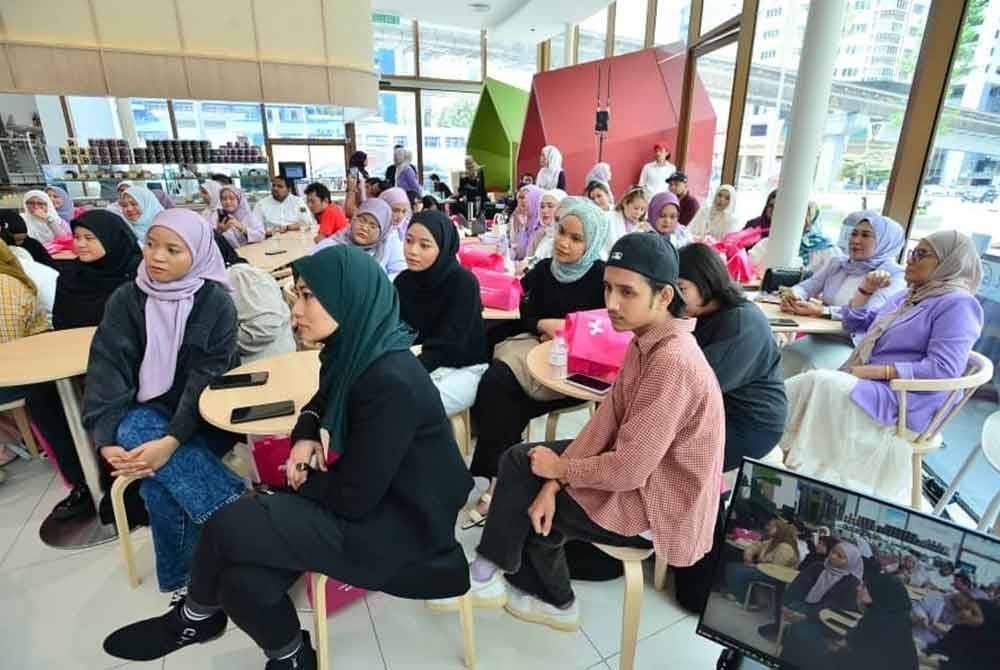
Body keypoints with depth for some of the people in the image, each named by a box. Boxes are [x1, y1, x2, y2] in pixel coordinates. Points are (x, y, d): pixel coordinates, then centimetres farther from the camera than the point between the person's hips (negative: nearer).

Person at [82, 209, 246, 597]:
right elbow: (108, 370, -10)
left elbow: (207, 377, -17)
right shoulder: (125, 300, -2)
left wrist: (172, 440, -29)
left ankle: (183, 577, -7)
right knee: (133, 432, -31)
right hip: (148, 411, 3)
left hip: (204, 416, -3)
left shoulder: (216, 303, -10)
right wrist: (106, 440, -23)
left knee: (161, 484, -28)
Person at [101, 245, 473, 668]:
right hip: (366, 498, 7)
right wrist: (305, 437, 1)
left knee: (228, 528, -9)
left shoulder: (391, 384, -29)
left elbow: (353, 498, -22)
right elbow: (327, 400, 22)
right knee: (244, 580, -8)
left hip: (395, 524, -7)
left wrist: (302, 478, -3)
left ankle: (195, 618, 23)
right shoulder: (357, 350, -1)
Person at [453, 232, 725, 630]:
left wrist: (559, 470, -12)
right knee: (517, 461, 7)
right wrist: (553, 484, -10)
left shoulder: (673, 362, -31)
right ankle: (494, 571, 22)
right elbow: (608, 417, -2)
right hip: (640, 470, 9)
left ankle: (553, 601, 29)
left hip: (658, 506, -8)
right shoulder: (646, 338, -2)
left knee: (528, 509, 3)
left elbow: (629, 469, -30)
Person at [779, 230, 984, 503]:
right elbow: (855, 324, 27)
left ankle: (805, 468, -24)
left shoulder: (957, 304, -7)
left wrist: (874, 371, -22)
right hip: (868, 385, 8)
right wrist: (866, 291, 12)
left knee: (821, 382, -31)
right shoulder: (906, 297, 20)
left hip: (901, 398, -8)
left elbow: (944, 368, -18)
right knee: (790, 390, -12)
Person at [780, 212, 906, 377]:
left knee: (811, 368, -31)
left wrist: (820, 311, -29)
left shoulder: (893, 274, -5)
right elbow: (805, 286, 5)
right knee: (783, 357, -22)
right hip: (821, 336, 5)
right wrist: (792, 297, -21)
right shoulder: (837, 263, 13)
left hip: (856, 346, -5)